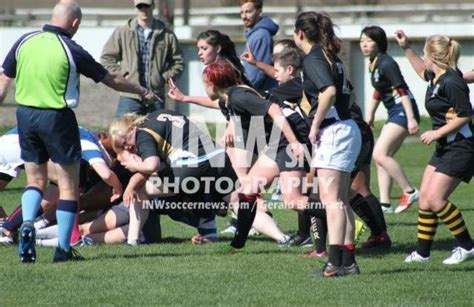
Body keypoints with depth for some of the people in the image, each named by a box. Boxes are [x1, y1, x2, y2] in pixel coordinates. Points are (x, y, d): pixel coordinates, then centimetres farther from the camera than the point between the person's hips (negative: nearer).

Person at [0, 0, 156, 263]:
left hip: (25, 114, 4)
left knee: (35, 179, 16)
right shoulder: (72, 51, -10)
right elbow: (111, 80, 0)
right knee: (69, 185, 6)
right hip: (57, 118, -4)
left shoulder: (25, 42, 0)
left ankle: (27, 224, -10)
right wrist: (142, 92, 15)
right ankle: (63, 249, 5)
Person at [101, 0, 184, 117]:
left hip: (156, 98, 1)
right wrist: (121, 75, -3)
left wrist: (165, 77, -1)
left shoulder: (167, 35, 6)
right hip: (130, 97, -1)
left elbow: (178, 62, 13)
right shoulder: (122, 32, 4)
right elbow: (107, 57, 7)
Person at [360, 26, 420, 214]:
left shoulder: (386, 64, -16)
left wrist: (411, 118, -26)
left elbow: (402, 90, -21)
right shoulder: (374, 64, 13)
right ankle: (385, 203, 9)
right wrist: (370, 115, 30)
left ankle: (409, 192, -11)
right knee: (382, 157, 8)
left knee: (380, 154, -17)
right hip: (394, 113, 10)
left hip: (403, 111, -10)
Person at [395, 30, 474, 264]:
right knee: (425, 197, 8)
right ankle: (422, 252, 15)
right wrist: (406, 48, 29)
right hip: (444, 148, 10)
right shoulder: (436, 77, 9)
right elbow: (423, 72, 34)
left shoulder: (451, 82, -21)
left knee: (435, 199, -14)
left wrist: (437, 133, -19)